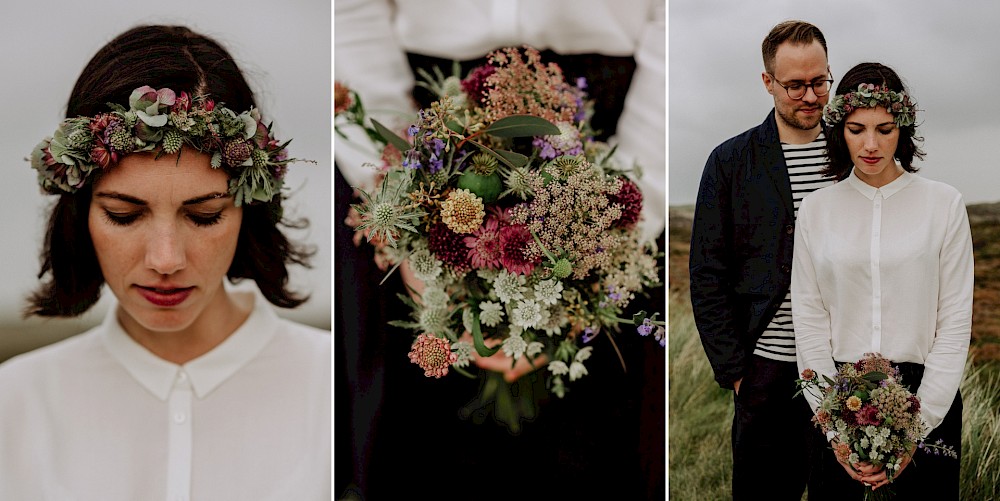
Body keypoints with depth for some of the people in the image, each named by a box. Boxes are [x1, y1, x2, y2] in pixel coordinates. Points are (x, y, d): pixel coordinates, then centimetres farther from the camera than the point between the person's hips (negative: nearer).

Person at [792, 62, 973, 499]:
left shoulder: (944, 203, -1)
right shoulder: (816, 208, 2)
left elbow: (956, 319, -4)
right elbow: (808, 316, 0)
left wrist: (919, 424, -11)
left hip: (926, 394, -1)